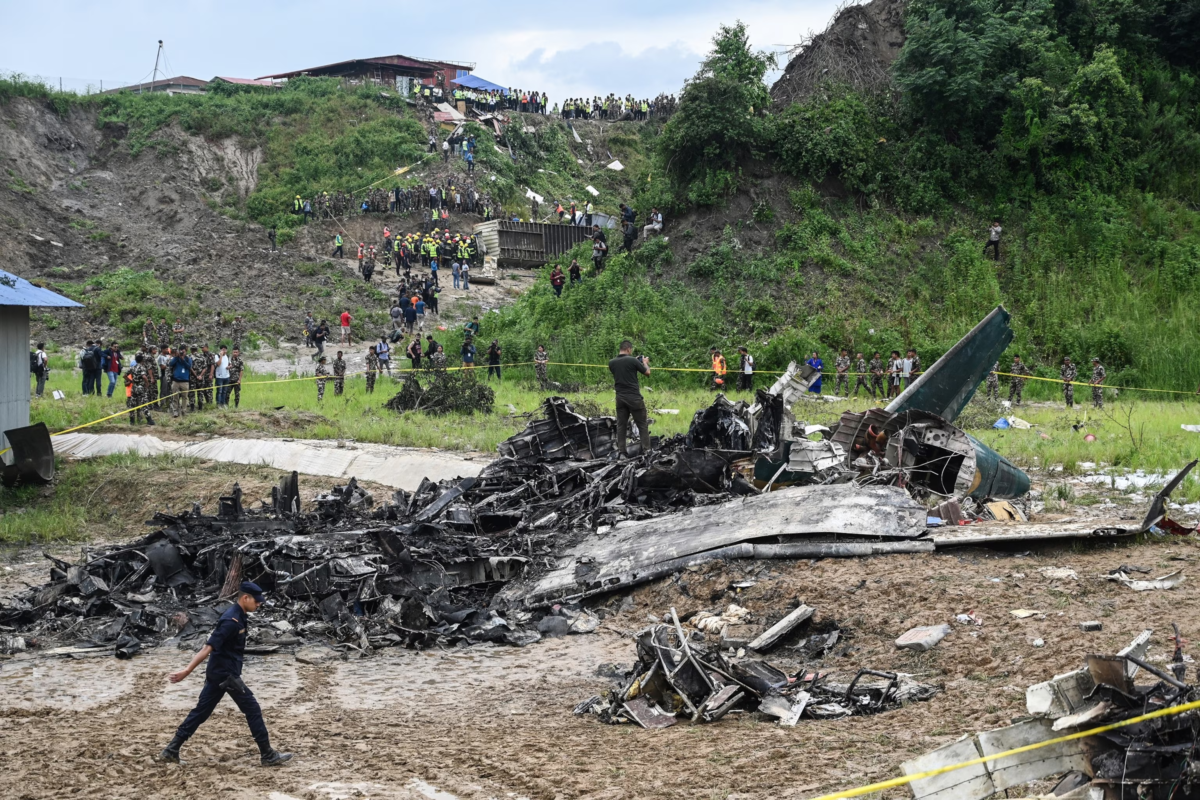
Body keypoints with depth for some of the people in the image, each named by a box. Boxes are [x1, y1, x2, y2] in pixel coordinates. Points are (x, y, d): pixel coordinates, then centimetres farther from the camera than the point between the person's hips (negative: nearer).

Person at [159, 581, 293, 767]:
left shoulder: (239, 616, 7)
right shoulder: (231, 621, -23)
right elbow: (208, 648, -27)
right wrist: (187, 671, -28)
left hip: (218, 673, 10)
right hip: (226, 674, -10)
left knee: (201, 711, 11)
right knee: (252, 710, -1)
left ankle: (171, 751, 13)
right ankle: (268, 756, 5)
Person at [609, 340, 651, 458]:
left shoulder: (612, 363, 2)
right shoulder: (632, 361, -12)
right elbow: (647, 373, -1)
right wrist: (645, 363, 18)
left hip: (620, 398, 4)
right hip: (634, 397, -4)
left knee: (621, 425, 9)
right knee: (642, 424, 5)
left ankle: (621, 452, 6)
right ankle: (646, 450, 4)